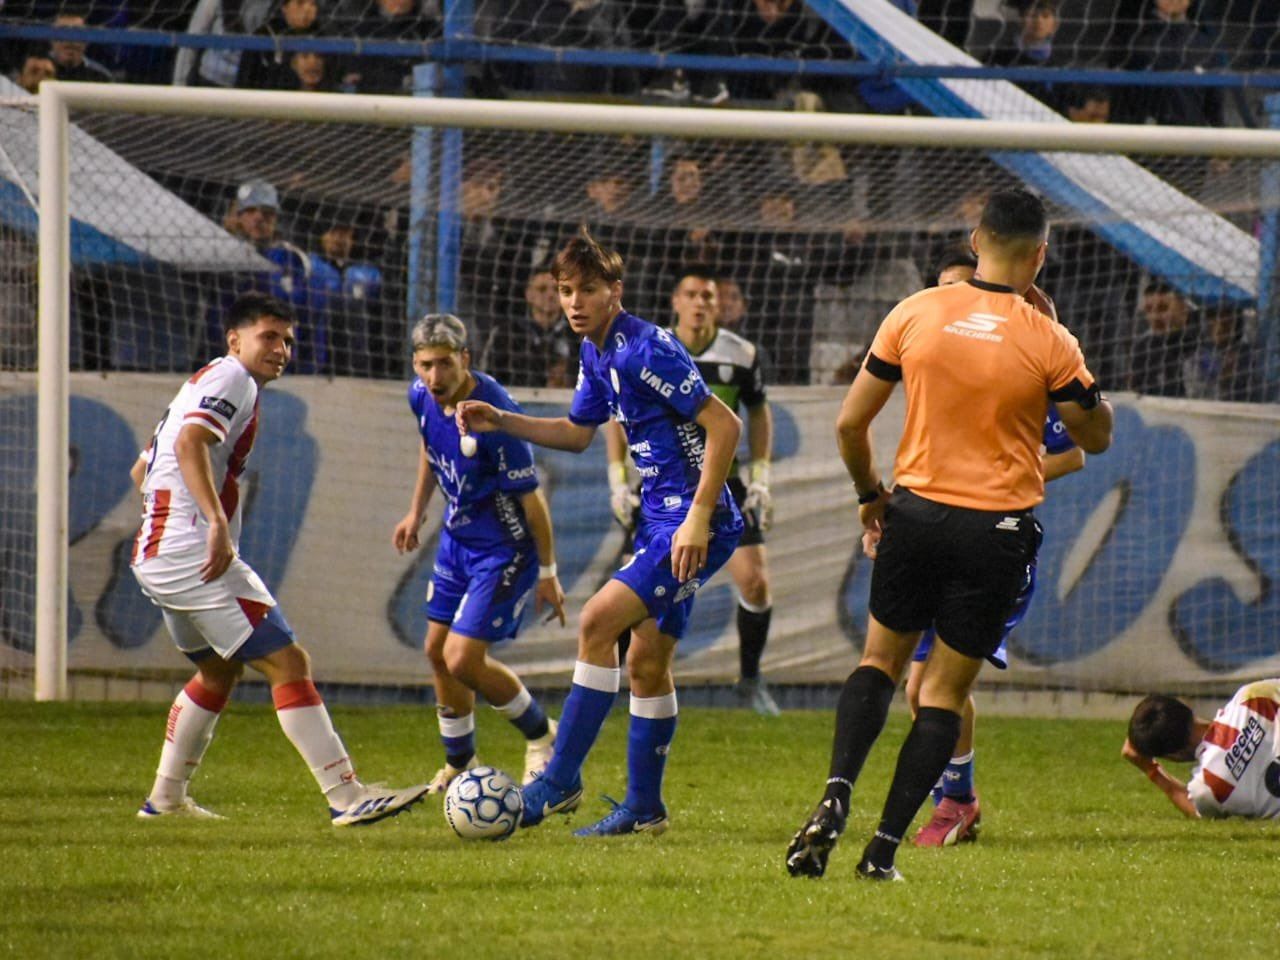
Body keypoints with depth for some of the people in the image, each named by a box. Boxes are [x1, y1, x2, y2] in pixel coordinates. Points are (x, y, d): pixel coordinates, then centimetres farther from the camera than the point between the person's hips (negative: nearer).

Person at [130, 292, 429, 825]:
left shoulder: (202, 383, 23)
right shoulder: (231, 379, -7)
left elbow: (141, 471, 29)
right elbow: (190, 442, -25)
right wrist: (217, 523, -35)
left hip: (155, 556, 11)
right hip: (192, 556, -11)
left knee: (218, 671, 28)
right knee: (288, 663, -12)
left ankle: (166, 798, 32)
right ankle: (346, 797, -18)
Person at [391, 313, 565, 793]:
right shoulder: (422, 397, -8)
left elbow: (531, 498, -21)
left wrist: (548, 573, -14)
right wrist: (416, 512, 21)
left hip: (504, 548, -8)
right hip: (457, 537, 8)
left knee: (462, 660, -11)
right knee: (437, 651, 12)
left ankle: (541, 735, 14)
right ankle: (459, 764, 31)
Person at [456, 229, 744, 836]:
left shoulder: (647, 349, -18)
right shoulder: (597, 355, 11)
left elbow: (724, 425, -20)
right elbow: (577, 433, 28)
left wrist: (698, 519, -23)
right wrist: (499, 422, 16)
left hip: (696, 525, -10)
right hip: (658, 519, 10)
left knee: (598, 622, -17)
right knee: (647, 661, 12)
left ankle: (561, 781, -13)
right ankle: (644, 809, 20)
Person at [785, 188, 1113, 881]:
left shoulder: (915, 314, -3)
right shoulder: (1049, 342, -8)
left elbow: (849, 423, 2)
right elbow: (1095, 438, 5)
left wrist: (870, 493, 17)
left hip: (916, 512, 2)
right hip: (998, 530, -1)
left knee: (881, 659, 17)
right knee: (945, 690, 6)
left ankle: (837, 793, -7)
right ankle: (885, 844, 1)